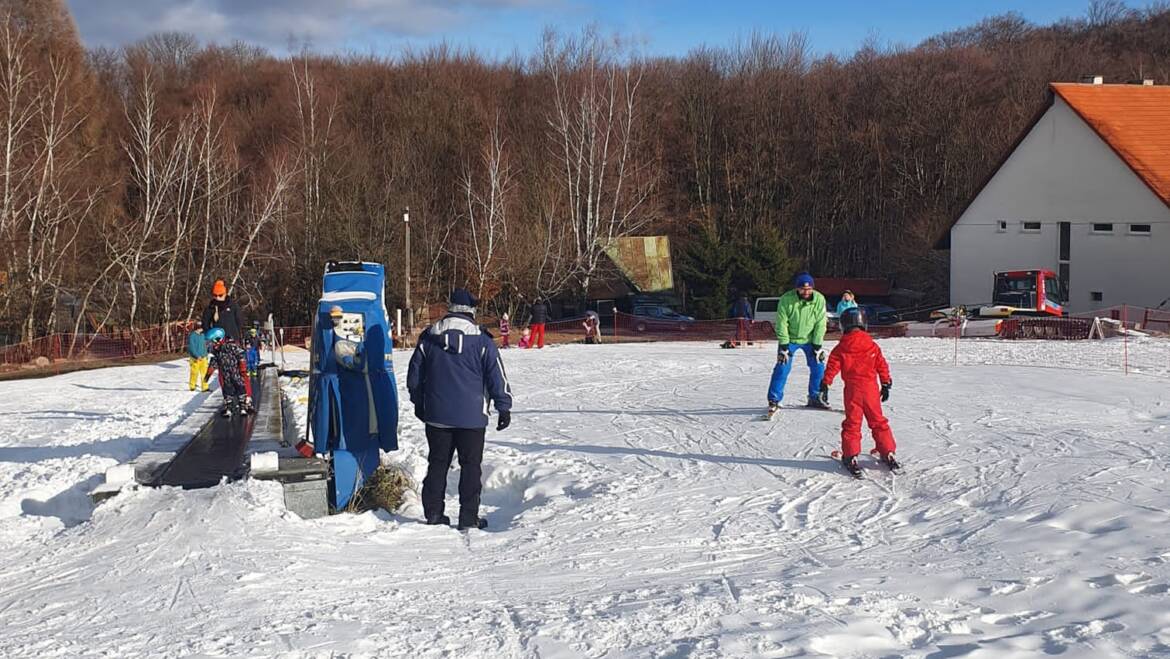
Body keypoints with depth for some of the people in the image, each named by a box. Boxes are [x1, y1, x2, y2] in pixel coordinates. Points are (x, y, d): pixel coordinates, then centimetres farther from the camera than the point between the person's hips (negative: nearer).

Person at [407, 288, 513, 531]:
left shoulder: (428, 338, 3)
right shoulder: (481, 341, -6)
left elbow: (414, 374, 11)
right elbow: (497, 376, -4)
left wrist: (418, 402, 24)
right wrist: (504, 407, 4)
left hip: (436, 414, 3)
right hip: (471, 416, -3)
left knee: (437, 463, 13)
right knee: (471, 465, 3)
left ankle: (433, 512, 15)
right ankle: (468, 517, 2)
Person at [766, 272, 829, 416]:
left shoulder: (819, 299, -16)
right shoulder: (786, 299, -23)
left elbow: (820, 323, -8)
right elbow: (781, 323, -16)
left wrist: (817, 345, -10)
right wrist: (784, 345, -18)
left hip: (810, 339, 3)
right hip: (789, 339, -3)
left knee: (818, 367, 1)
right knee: (782, 368, -11)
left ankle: (815, 397, 19)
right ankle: (774, 400, -3)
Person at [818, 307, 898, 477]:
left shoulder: (841, 348, -2)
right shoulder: (872, 346, 4)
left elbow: (832, 367, -5)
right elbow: (882, 366, 7)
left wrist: (825, 385, -1)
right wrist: (886, 385, 16)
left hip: (852, 388, -2)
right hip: (871, 388, 2)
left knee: (852, 423, 4)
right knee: (878, 421, 13)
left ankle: (850, 457, 1)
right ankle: (888, 454, 16)